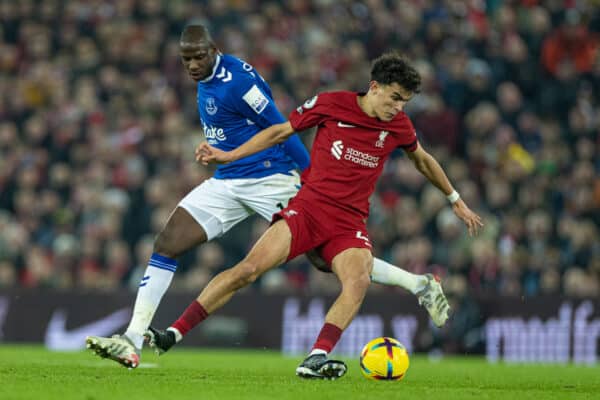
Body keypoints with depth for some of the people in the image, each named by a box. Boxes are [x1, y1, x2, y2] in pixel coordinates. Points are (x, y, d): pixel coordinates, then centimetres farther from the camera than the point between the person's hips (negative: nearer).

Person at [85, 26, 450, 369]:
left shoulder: (236, 80, -19)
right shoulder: (206, 79, 8)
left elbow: (280, 129, -17)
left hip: (270, 181, -8)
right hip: (227, 182, 8)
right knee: (165, 246, -5)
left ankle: (420, 285, 9)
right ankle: (133, 342, -6)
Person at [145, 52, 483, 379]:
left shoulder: (398, 125, 7)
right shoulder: (331, 104, -1)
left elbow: (423, 159, 28)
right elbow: (281, 131, 9)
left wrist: (456, 201, 35)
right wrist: (229, 155, 5)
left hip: (350, 223, 2)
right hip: (308, 206, -2)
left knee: (359, 281, -31)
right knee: (248, 269, -20)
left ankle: (316, 359, -37)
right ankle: (173, 334, -14)